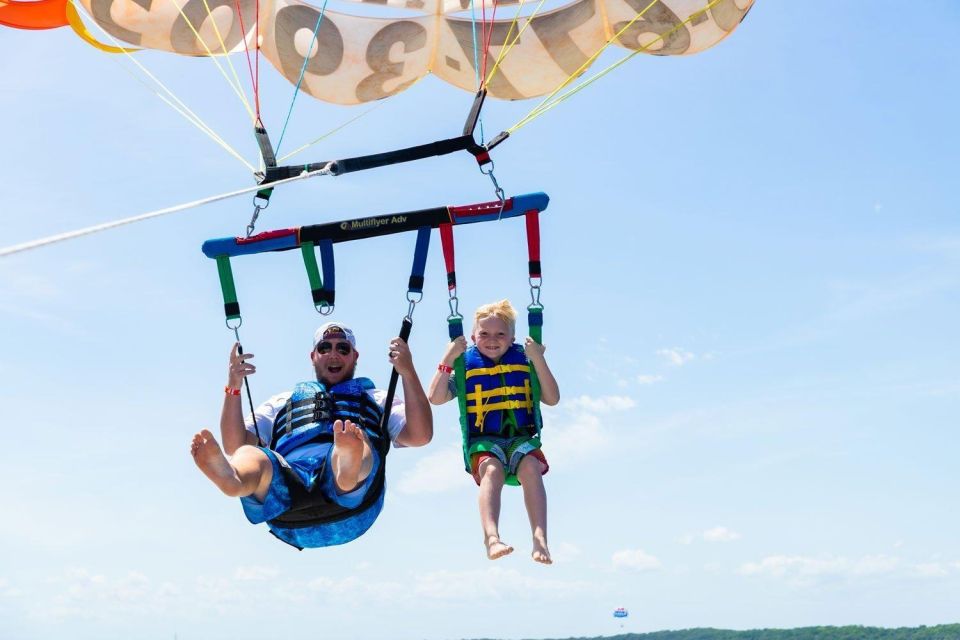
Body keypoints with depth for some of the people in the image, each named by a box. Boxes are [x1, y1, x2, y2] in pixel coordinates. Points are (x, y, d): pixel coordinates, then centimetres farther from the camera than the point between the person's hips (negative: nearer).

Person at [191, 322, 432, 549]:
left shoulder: (376, 399, 35)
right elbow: (235, 446, 23)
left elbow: (420, 436, 15)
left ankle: (349, 469, -67)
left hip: (351, 501, -1)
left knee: (358, 444, -33)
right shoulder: (283, 402, 38)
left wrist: (407, 372, 8)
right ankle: (231, 478, -64)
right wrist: (233, 386, 13)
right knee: (248, 456, -30)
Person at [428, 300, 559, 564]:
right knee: (492, 469, -35)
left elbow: (552, 398, 5)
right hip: (483, 440, -1)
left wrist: (538, 359, -4)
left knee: (531, 467, -33)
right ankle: (492, 536, -53)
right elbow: (436, 398, 2)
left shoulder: (524, 361, 13)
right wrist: (448, 359, -5)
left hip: (522, 437, 1)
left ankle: (540, 538, -41)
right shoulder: (465, 364, 11)